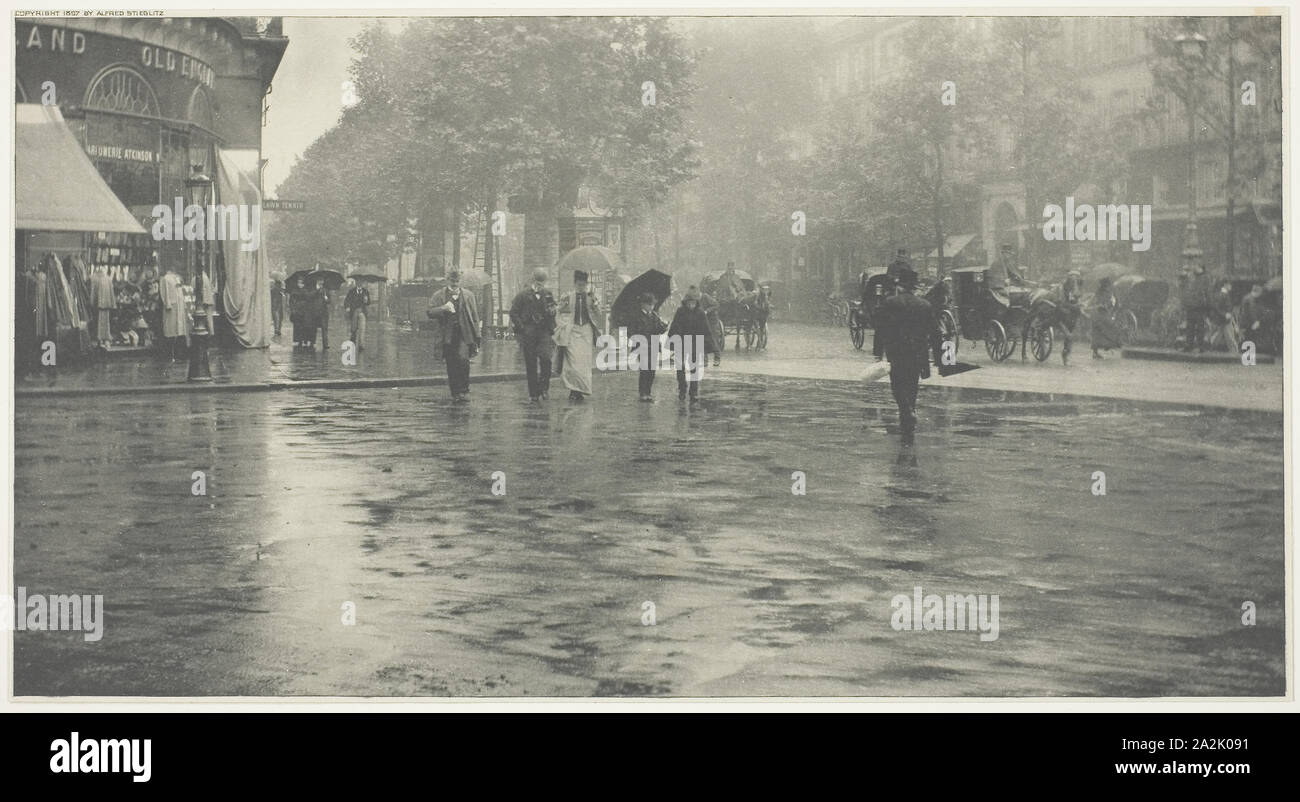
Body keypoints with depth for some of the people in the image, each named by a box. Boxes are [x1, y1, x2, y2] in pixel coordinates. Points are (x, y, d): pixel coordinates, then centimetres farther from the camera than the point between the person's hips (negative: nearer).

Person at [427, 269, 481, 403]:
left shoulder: (468, 296, 12)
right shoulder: (438, 296, 8)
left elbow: (475, 318, 11)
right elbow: (430, 313, -1)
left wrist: (476, 339, 6)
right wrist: (443, 308, -20)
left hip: (464, 335, -1)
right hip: (448, 336, 1)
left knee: (462, 359, -22)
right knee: (451, 367, 2)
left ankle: (464, 391, -12)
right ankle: (455, 394, 12)